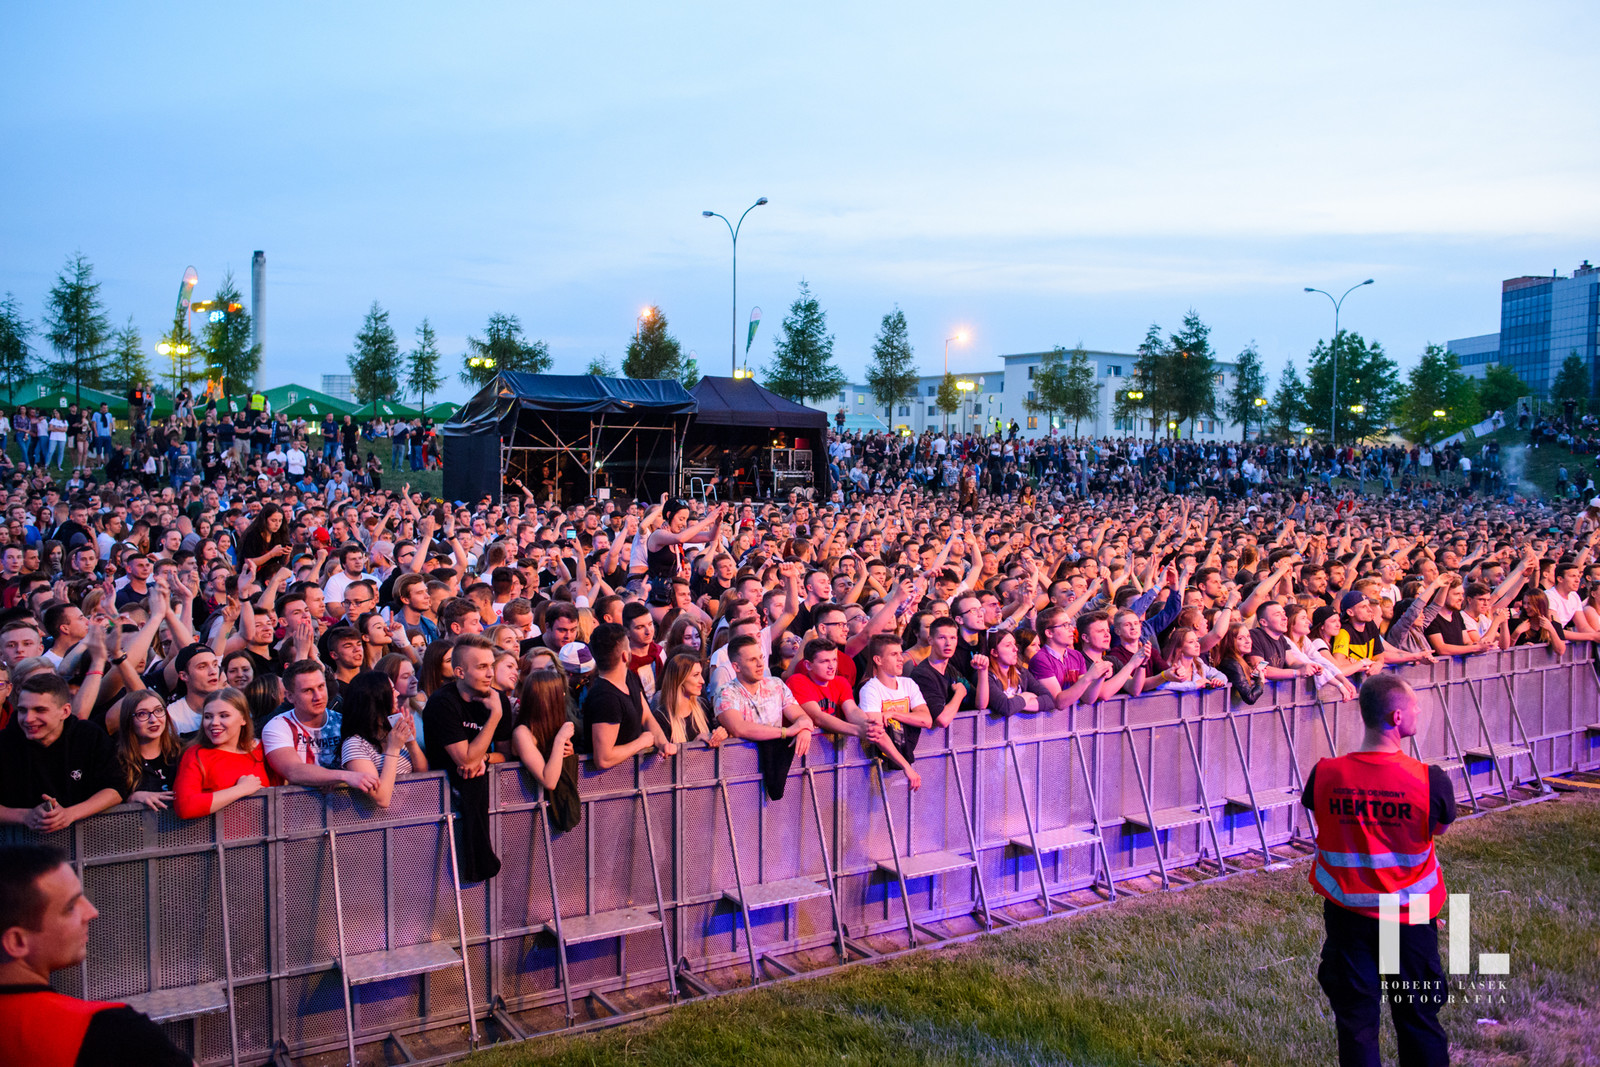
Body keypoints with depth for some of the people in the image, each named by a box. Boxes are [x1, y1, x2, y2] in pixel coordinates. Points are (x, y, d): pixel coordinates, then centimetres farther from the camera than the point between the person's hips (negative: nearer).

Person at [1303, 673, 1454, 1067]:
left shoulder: (1325, 775, -16)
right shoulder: (1431, 780, -20)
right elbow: (1440, 826, 0)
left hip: (1347, 914, 1)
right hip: (1410, 916, -1)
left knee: (1355, 1019, 15)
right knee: (1418, 1019, 19)